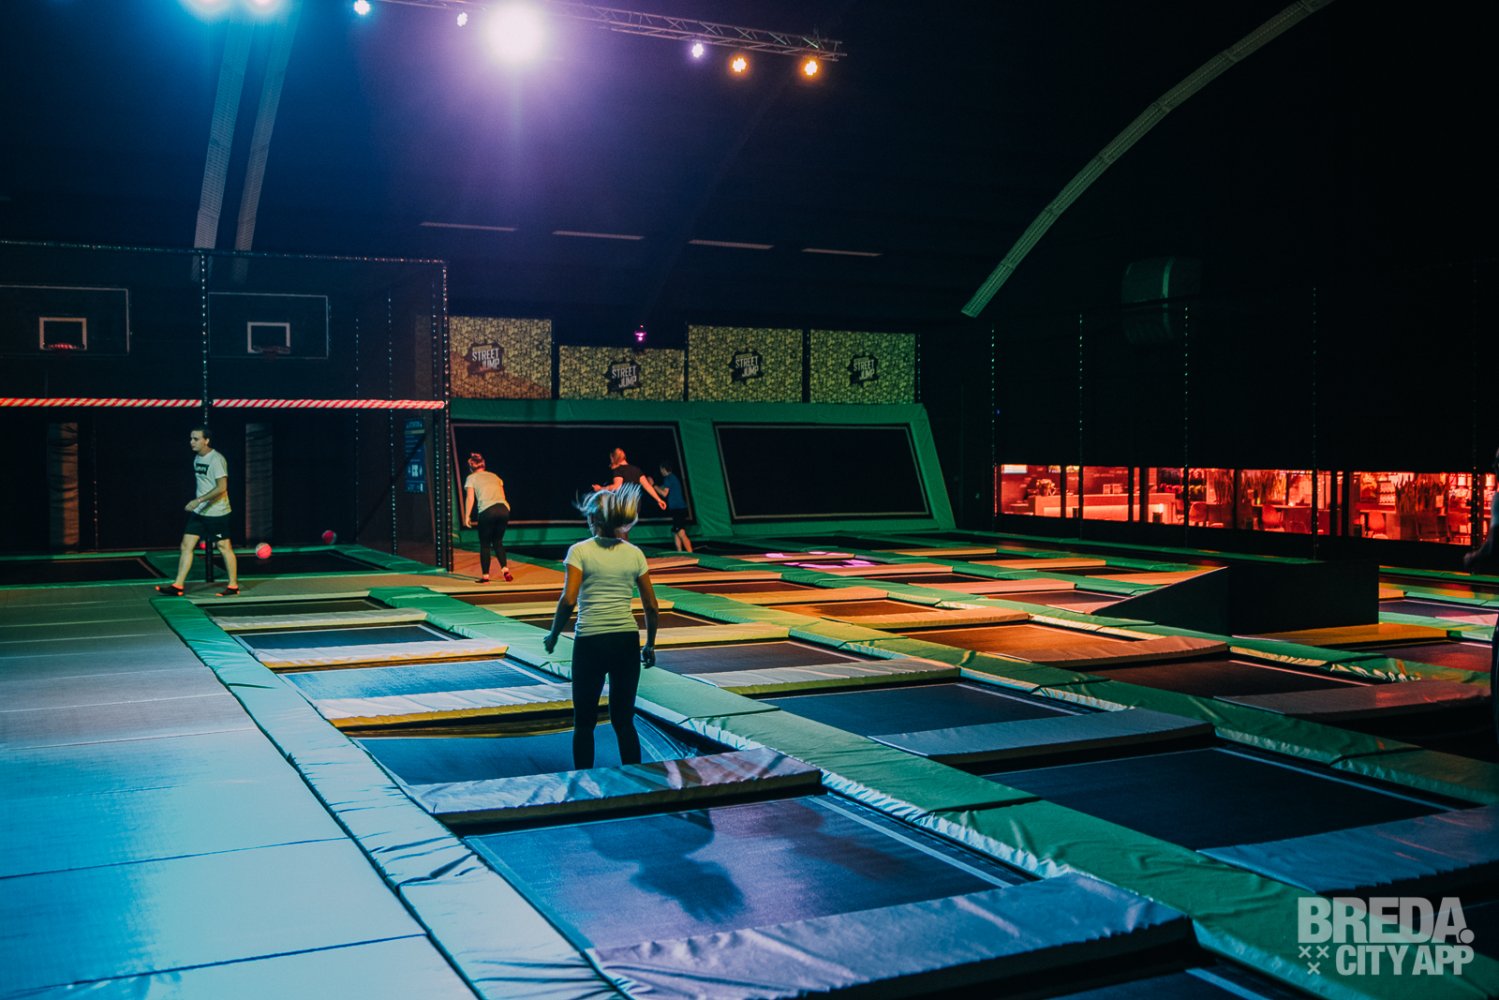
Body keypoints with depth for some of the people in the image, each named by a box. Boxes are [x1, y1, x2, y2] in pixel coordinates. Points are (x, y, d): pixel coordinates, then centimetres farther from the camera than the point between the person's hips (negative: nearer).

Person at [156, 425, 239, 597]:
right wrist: (197, 503, 18)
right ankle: (178, 586, 3)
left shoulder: (216, 459, -16)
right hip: (198, 512, 8)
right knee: (186, 545, 2)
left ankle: (233, 586, 13)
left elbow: (222, 487, -23)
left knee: (224, 547, 2)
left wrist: (199, 500, -26)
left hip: (216, 512, -8)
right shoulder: (197, 458, 10)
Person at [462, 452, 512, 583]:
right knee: (498, 541, 19)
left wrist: (467, 516, 7)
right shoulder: (494, 476, 25)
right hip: (504, 509, 4)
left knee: (485, 545, 9)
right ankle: (505, 569, 3)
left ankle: (485, 576, 7)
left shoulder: (471, 478, 12)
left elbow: (470, 498, 2)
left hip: (487, 511, -4)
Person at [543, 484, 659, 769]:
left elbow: (568, 600, -14)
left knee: (584, 722, 11)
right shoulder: (634, 554, 5)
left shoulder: (580, 551, -4)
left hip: (590, 642, -3)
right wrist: (650, 645, 17)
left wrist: (553, 635, 1)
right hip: (627, 642, 3)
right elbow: (651, 607, 6)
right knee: (624, 720, 12)